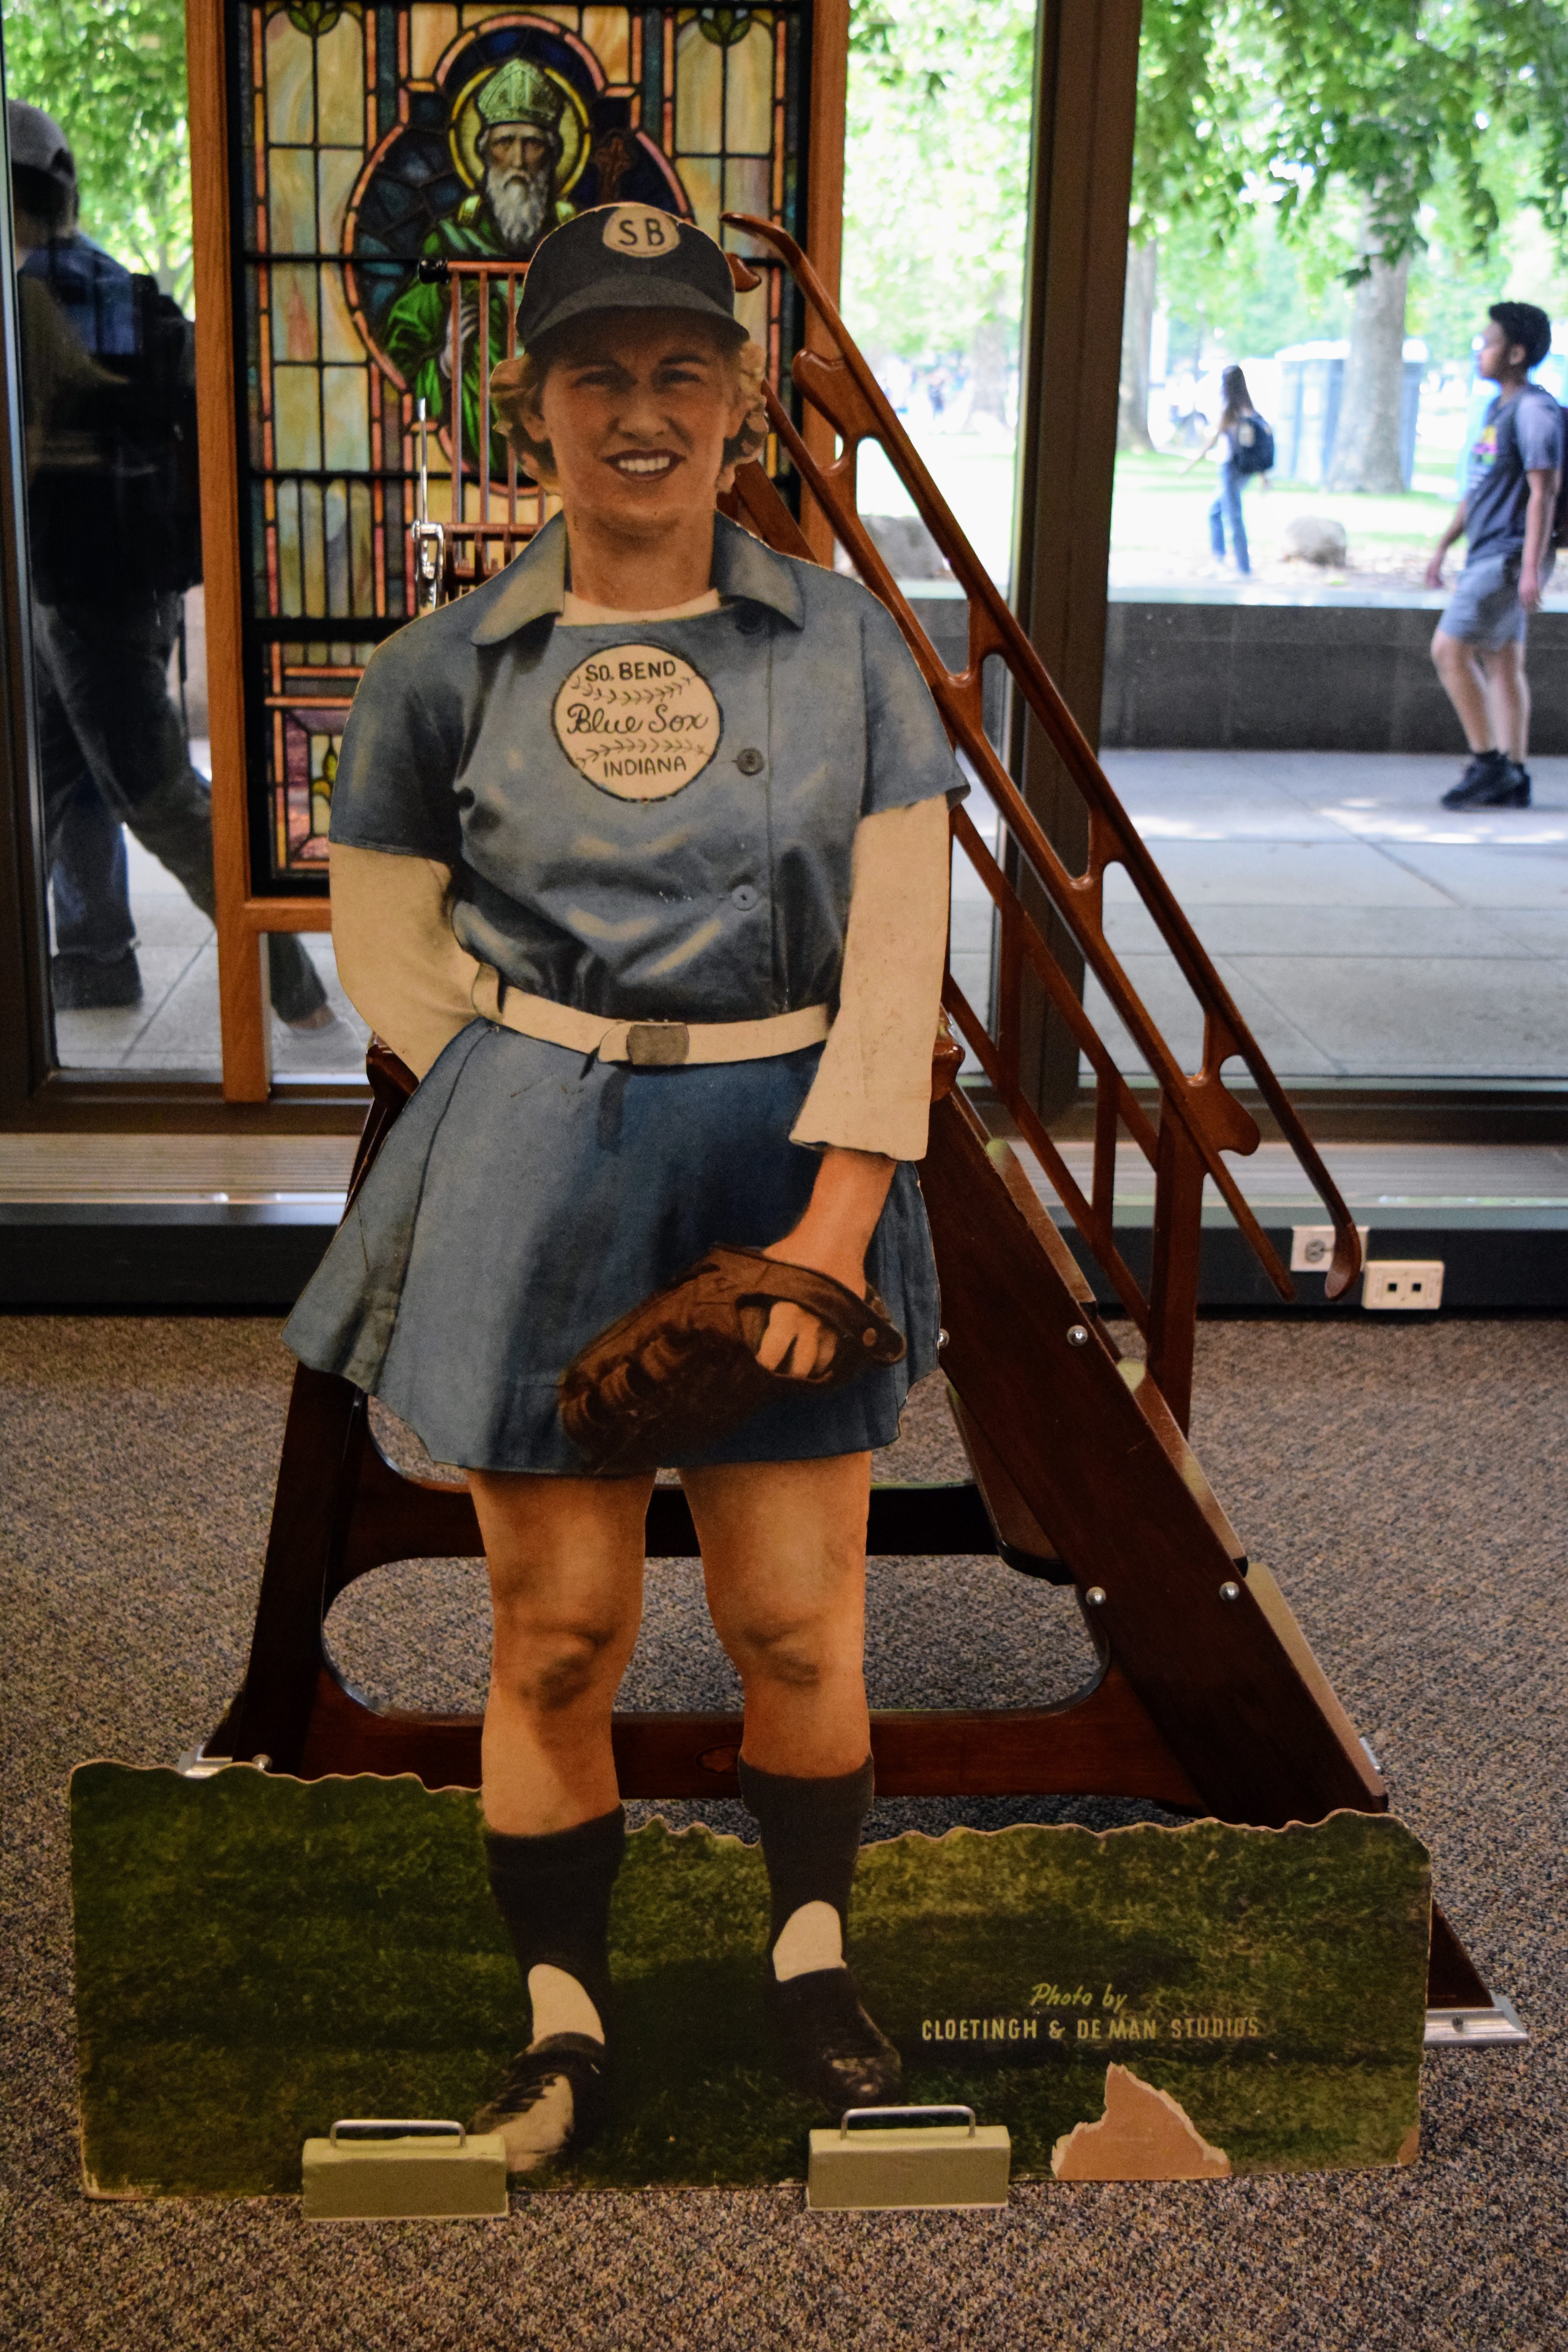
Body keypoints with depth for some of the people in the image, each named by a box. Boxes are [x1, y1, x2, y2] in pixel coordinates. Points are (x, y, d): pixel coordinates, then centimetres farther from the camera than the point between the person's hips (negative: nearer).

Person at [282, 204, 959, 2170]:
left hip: (788, 1155, 1)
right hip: (536, 1162, 0)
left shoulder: (841, 644, 2)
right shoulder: (444, 673, 2)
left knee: (798, 1623, 4)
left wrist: (842, 1198, -12)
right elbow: (387, 938, 8)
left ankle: (812, 1952, 32)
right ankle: (563, 2015, 25)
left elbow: (897, 941, -2)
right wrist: (544, 1109, -2)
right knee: (556, 1630, 5)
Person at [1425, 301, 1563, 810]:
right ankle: (1513, 778, 11)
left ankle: (1488, 763, -8)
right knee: (1502, 663, 8)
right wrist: (1444, 545, 23)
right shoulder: (1498, 408, 16)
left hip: (1509, 558, -9)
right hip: (1487, 555, 9)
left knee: (1450, 649, -13)